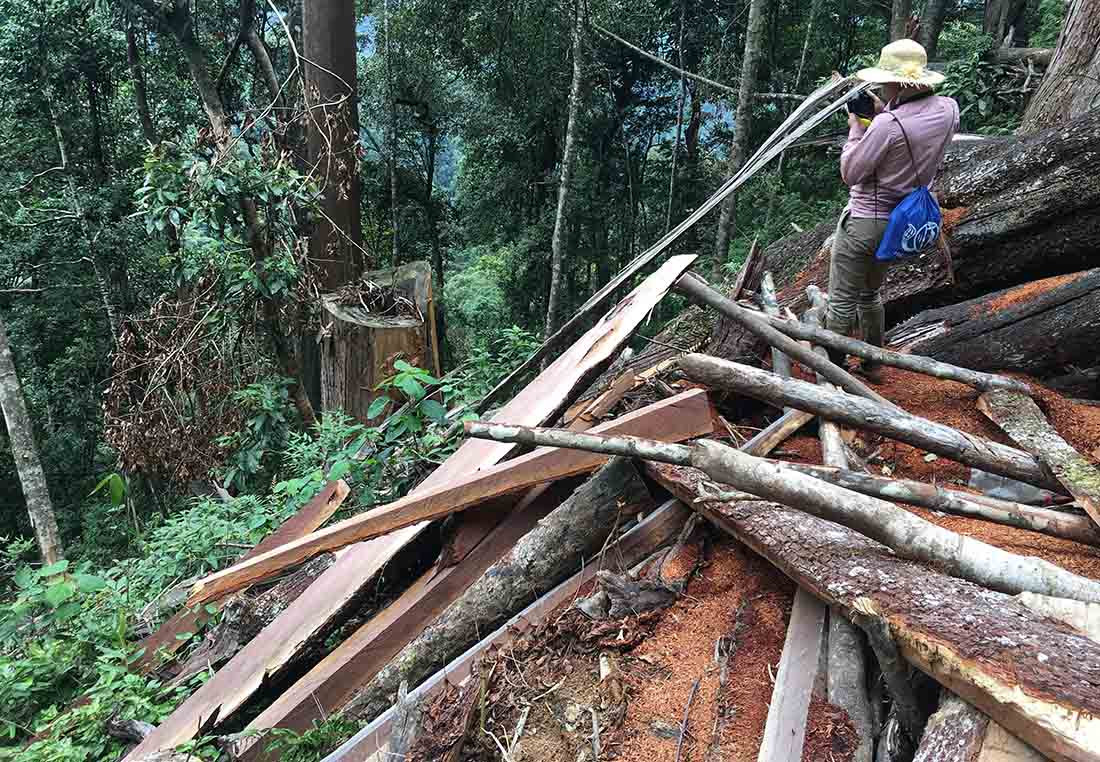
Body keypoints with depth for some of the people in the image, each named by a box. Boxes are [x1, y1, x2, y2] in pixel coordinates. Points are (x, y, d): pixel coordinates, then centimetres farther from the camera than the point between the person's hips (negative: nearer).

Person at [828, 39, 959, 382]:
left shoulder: (887, 124, -27)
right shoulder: (948, 109, -4)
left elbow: (850, 174, -18)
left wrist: (856, 130, -7)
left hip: (864, 222, -8)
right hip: (902, 222, 9)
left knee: (842, 301, 5)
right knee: (871, 293, 25)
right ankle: (872, 364, 36)